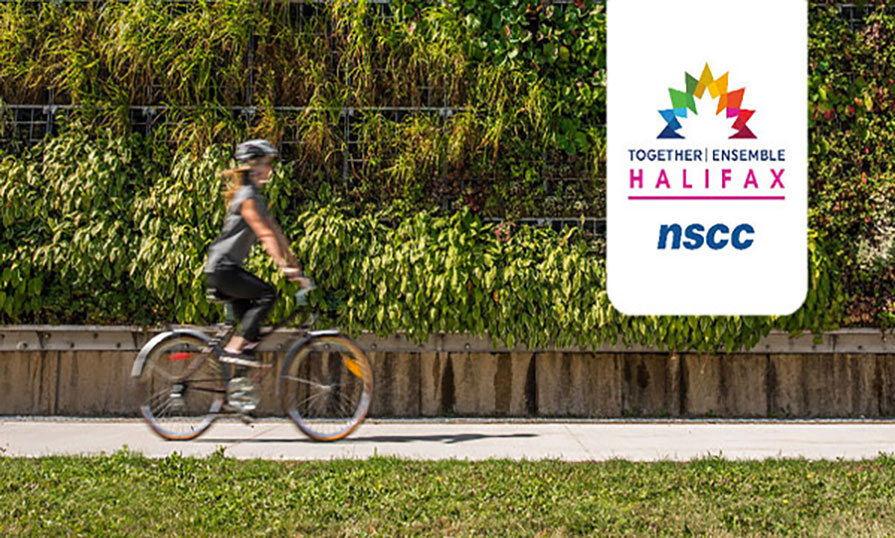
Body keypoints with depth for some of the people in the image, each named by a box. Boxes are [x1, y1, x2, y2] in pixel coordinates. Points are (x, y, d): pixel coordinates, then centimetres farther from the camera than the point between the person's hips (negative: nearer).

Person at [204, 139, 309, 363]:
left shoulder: (257, 198, 17)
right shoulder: (246, 198, -14)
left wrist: (293, 263, 14)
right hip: (222, 267, -10)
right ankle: (234, 349, -21)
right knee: (267, 294, -19)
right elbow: (265, 235, -24)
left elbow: (275, 231, 18)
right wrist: (283, 266, -32)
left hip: (229, 267, 10)